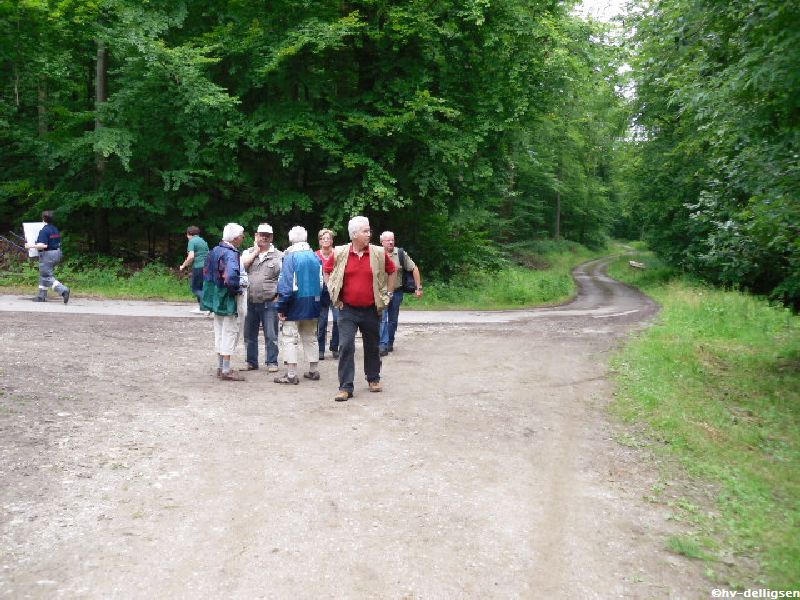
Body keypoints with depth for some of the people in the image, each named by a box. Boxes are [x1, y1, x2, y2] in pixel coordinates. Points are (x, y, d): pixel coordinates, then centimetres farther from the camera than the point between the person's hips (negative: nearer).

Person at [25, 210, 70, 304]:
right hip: (57, 254, 9)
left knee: (48, 277, -5)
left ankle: (63, 290, -22)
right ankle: (42, 296, 21)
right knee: (43, 275, 18)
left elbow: (43, 245, -24)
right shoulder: (56, 229, 9)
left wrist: (31, 246, -15)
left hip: (47, 255, -9)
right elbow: (59, 243, 15)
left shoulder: (44, 230, -17)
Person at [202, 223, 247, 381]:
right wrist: (243, 282, -14)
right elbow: (231, 278, -32)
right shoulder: (230, 254, -19)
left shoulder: (214, 251, 8)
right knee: (230, 332, 0)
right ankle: (226, 371, 4)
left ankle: (220, 367, 26)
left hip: (215, 297, 9)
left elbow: (206, 272, 15)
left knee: (219, 332, 16)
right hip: (228, 299, -9)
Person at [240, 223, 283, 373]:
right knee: (249, 335, 11)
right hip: (250, 302, 4)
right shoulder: (248, 252, 12)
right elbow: (242, 266, -7)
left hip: (269, 303, -3)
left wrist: (279, 296, -9)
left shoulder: (279, 256, 2)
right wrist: (256, 250, -3)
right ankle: (251, 362, 23)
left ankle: (272, 362, 11)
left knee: (271, 335, 0)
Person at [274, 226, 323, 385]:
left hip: (295, 304, -6)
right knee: (310, 337, 16)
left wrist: (281, 306, -11)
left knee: (289, 338, -1)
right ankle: (313, 371, 23)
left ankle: (291, 375, -2)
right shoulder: (315, 256, 5)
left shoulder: (290, 256, -11)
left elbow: (286, 284, -15)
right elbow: (321, 282, 9)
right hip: (313, 304, 6)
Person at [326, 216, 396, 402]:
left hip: (371, 310, 1)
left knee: (372, 346, 14)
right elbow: (328, 271, 11)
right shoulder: (340, 253, -4)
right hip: (348, 310, -1)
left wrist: (388, 293, 8)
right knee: (346, 346, -7)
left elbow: (392, 271, 12)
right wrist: (334, 295, 6)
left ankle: (373, 379, 34)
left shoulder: (379, 253, -3)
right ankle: (345, 387, -1)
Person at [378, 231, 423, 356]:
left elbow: (414, 269, -1)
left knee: (393, 320, 12)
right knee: (382, 318, -11)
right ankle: (382, 345, -13)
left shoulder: (401, 253, -5)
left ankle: (390, 343, 26)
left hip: (397, 292, 2)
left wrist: (419, 288, -4)